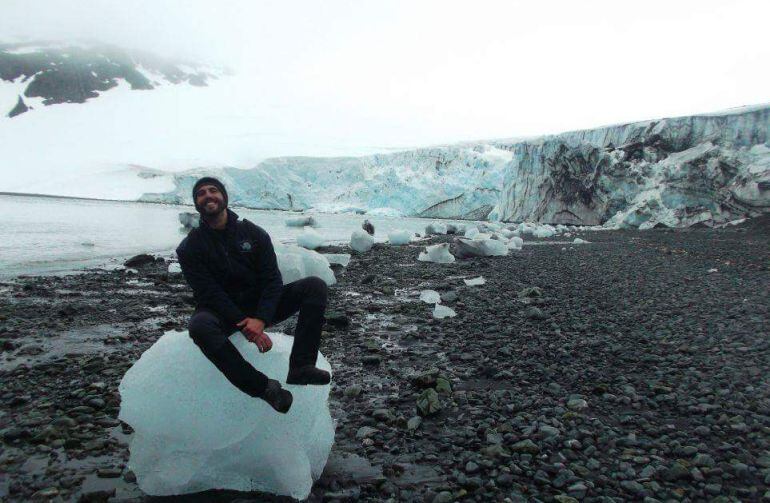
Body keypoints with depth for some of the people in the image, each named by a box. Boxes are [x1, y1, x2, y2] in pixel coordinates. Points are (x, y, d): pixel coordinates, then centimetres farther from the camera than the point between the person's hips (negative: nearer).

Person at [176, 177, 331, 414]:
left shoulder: (254, 233, 1)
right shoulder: (190, 247, -4)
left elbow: (272, 279, -6)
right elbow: (209, 294, -13)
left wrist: (261, 318, -24)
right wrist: (244, 326, -25)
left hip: (259, 307, 3)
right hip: (221, 312, -2)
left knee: (316, 286, -16)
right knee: (199, 326, -39)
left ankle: (300, 366, -29)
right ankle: (263, 386, -34)